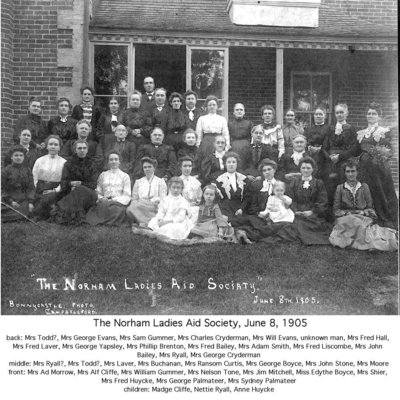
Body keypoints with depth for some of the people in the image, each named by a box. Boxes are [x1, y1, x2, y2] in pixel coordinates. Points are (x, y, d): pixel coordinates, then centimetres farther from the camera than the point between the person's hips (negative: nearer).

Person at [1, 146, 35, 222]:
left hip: (23, 201, 2)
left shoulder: (27, 170, 8)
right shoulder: (6, 170, 1)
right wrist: (10, 201, -10)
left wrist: (30, 202, -7)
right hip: (9, 202, -2)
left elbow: (31, 187, 5)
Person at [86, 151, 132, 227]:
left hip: (119, 203, -1)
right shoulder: (103, 175, 21)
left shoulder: (124, 176, 13)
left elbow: (127, 196, 4)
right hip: (104, 202, 1)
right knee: (102, 206, -36)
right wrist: (101, 198, -7)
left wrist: (114, 200, -11)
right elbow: (98, 193, 18)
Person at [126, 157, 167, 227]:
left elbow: (162, 199, 4)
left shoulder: (161, 181, 16)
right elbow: (134, 199, 19)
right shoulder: (138, 182, 26)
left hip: (153, 207, -3)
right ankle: (146, 222, -33)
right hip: (140, 206, 4)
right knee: (129, 210, -34)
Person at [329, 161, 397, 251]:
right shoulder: (340, 188, 13)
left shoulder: (364, 187, 16)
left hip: (363, 217, 0)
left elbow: (370, 207, 14)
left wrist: (363, 212, -8)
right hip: (345, 218, 0)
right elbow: (336, 210, 9)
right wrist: (346, 213, -10)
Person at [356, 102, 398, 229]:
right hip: (365, 167, 4)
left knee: (384, 194, -3)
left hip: (380, 167, -4)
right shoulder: (361, 133, 14)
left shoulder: (385, 131, 2)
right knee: (369, 195, 2)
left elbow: (389, 151, -3)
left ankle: (389, 223, 6)